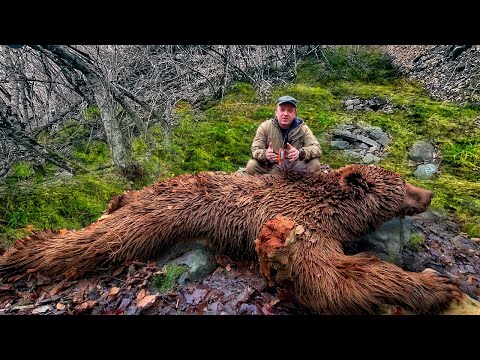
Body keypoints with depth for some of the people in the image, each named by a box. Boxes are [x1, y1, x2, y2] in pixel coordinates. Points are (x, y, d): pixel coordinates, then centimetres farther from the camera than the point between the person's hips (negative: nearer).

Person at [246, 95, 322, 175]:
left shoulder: (302, 128, -1)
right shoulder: (264, 127, -3)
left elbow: (317, 148, -10)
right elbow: (255, 150, -8)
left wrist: (300, 153, -34)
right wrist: (265, 154, -34)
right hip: (271, 169, -1)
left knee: (315, 164, -23)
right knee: (251, 166, -26)